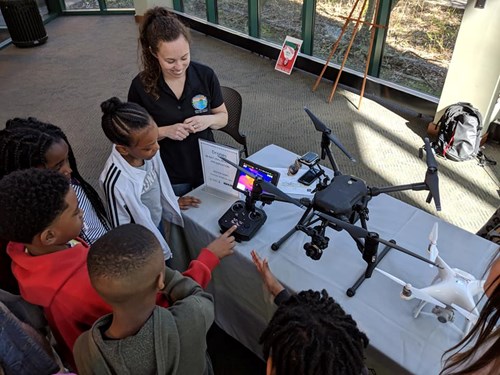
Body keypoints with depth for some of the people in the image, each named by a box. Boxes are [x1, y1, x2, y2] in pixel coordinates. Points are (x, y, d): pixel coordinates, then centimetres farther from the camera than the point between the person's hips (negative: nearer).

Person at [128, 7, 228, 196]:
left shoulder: (205, 75, -12)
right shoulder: (141, 86, -16)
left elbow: (223, 117, 1)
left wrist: (208, 120, -21)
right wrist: (165, 131, -24)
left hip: (207, 168, 2)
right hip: (169, 177, -1)